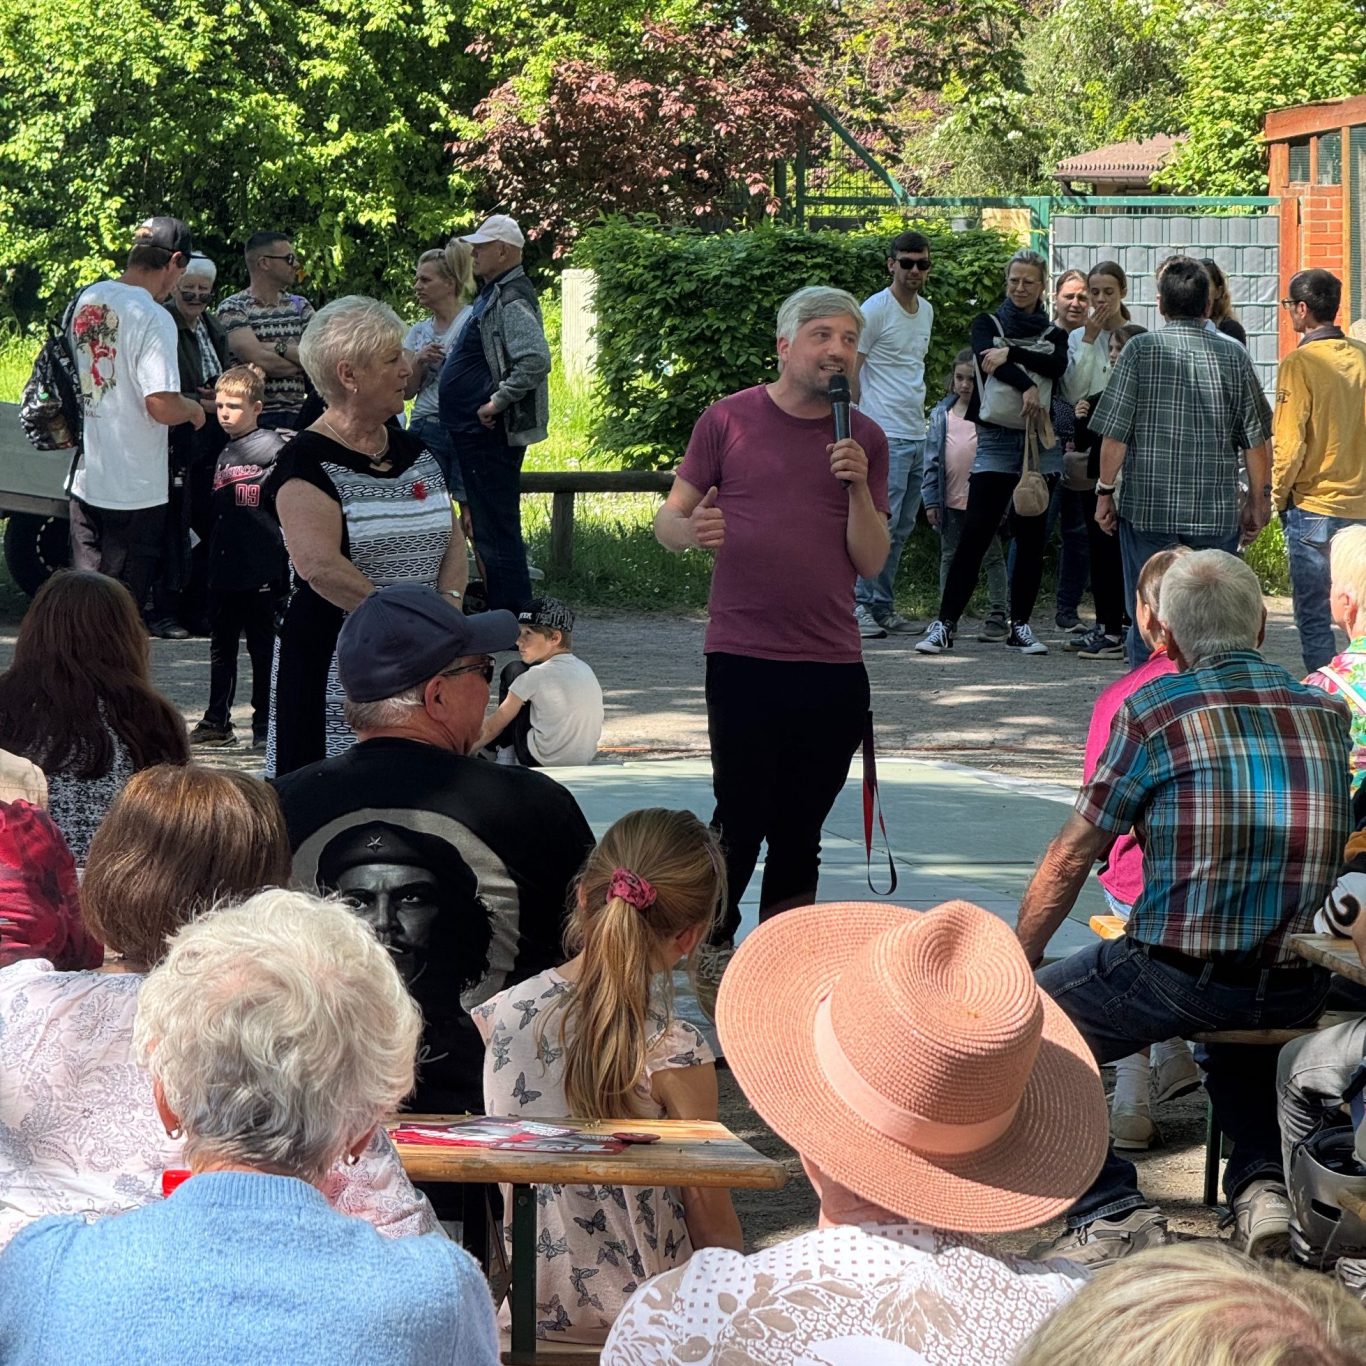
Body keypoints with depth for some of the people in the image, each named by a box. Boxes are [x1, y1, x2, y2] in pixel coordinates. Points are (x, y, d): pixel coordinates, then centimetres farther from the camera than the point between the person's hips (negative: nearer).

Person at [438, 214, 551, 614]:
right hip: (474, 432, 11)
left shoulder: (512, 299, -16)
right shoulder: (493, 295, 17)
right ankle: (500, 609, 22)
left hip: (493, 433, -11)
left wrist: (497, 403, -23)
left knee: (497, 528, -8)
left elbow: (536, 360, -29)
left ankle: (512, 614, -6)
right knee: (485, 525, 15)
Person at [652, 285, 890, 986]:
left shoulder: (864, 440, 9)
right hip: (744, 658, -3)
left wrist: (858, 485, -10)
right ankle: (711, 947, 9)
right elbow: (667, 520, 5)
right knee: (741, 815, -6)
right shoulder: (729, 420, 1)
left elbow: (871, 560, 5)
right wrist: (690, 529, -18)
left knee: (801, 824, 7)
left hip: (833, 664, 3)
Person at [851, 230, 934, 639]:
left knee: (902, 527, 8)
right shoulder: (875, 310, -8)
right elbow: (850, 371, -8)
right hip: (886, 436, -8)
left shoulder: (926, 311, 16)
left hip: (917, 435, 8)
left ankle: (882, 608, 12)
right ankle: (860, 604, -10)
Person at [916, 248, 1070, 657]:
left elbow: (1058, 366, -9)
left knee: (1031, 538, 3)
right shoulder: (988, 324, 9)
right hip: (996, 440, -2)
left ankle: (1020, 625, 9)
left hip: (1041, 441, 2)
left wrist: (1011, 353, -19)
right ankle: (945, 623, -8)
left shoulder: (1053, 333, 13)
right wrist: (1025, 383, -26)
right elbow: (985, 354, -13)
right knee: (975, 533, -9)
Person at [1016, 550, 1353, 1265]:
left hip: (1178, 976, -6)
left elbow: (1069, 862, 1)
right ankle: (1262, 1183, 18)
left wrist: (1019, 960, 16)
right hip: (1297, 989, 6)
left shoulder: (1152, 709, -5)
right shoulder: (1327, 711, 8)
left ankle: (1113, 1211, -1)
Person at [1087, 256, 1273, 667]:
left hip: (1148, 507, -1)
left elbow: (1114, 433, -7)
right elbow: (1255, 437, 4)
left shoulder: (1140, 351, -5)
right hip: (1217, 511, 1)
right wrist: (1259, 498, 15)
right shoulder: (1233, 357, 0)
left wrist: (1105, 491, 4)